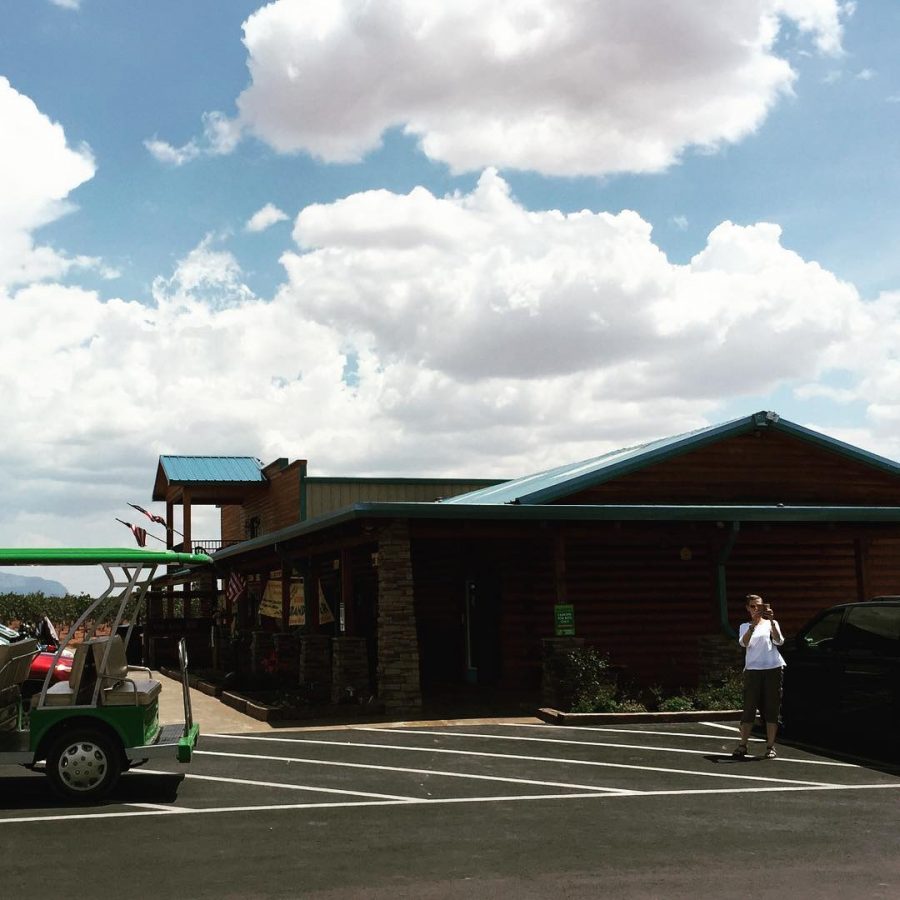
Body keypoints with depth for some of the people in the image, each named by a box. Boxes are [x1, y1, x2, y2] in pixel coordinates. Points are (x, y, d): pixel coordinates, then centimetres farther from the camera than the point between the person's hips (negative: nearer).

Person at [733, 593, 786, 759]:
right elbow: (743, 643, -8)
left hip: (773, 669, 0)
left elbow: (779, 641, -9)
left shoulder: (771, 624, 10)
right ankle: (742, 745, 1)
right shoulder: (745, 626, 13)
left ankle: (771, 746, 4)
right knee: (749, 707, -3)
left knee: (772, 708, -1)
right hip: (752, 670, 1)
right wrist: (754, 624, -21)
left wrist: (771, 621, -21)